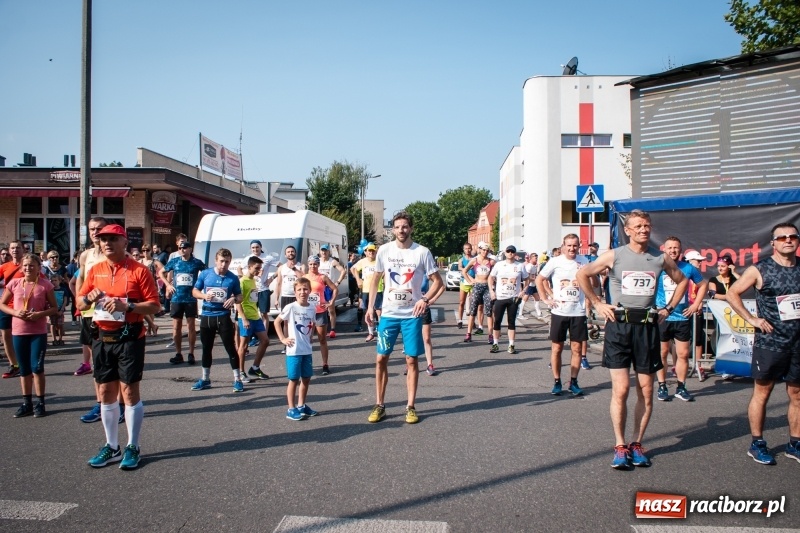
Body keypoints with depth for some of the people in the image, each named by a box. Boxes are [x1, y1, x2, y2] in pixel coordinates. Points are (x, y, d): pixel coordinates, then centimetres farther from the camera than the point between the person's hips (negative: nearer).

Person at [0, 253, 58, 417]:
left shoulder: (45, 285, -4)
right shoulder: (14, 283, 2)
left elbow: (54, 308, 0)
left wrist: (40, 314, -18)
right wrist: (15, 312, -11)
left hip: (39, 332, -3)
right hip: (19, 332, 3)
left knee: (37, 368, -4)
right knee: (24, 369, 10)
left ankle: (40, 403, 8)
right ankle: (27, 403, 20)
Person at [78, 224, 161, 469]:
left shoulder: (139, 270, -6)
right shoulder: (94, 270, 10)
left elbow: (154, 305, -9)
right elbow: (80, 303, 15)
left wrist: (127, 306, -22)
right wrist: (89, 298, -8)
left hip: (129, 337, -5)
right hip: (101, 338, 5)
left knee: (129, 390, -1)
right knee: (106, 391, 10)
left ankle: (133, 447, 10)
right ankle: (111, 446, 22)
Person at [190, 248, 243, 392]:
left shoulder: (233, 278, -3)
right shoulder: (205, 274, -1)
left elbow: (240, 297, 6)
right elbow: (194, 291, 7)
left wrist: (234, 299, -17)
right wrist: (204, 295, -14)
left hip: (223, 317, -2)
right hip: (206, 316, 2)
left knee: (230, 348, -1)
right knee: (206, 348, 13)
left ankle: (237, 380, 6)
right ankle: (205, 379, 27)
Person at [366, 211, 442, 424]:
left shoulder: (422, 252, -6)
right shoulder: (384, 250, 0)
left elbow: (437, 280, -1)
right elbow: (376, 279, 11)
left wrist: (425, 299, -17)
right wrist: (371, 306, 5)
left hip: (412, 315, -2)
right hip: (388, 314, 2)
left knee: (411, 360, 3)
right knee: (381, 359, 4)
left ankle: (411, 407, 14)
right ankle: (379, 405, 16)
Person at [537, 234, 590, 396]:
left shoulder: (584, 261, 4)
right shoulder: (555, 261, -3)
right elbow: (539, 280, 3)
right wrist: (546, 298, -3)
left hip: (578, 312, 2)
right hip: (559, 312, -2)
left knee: (577, 349, 5)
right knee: (557, 348, 4)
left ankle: (573, 382, 18)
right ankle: (557, 382, 16)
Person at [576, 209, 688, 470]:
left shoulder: (661, 258, 6)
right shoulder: (614, 256, -1)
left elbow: (682, 280, 22)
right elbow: (582, 275, 5)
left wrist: (669, 308, 12)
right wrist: (597, 303, 1)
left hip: (647, 326, 3)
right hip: (619, 324, -3)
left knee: (646, 391, 5)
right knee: (621, 389, -4)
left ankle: (637, 444, 17)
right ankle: (620, 446, 5)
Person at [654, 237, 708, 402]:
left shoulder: (688, 268, 3)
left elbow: (703, 284, 17)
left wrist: (696, 304, 8)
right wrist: (654, 307, -10)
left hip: (683, 318, 3)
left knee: (683, 354, 6)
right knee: (662, 353, 6)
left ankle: (681, 388, 18)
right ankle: (662, 387, 16)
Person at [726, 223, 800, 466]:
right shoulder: (760, 270, -6)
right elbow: (732, 294, -3)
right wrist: (752, 319, -9)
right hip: (769, 343, -4)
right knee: (762, 393, 4)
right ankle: (757, 444, 14)